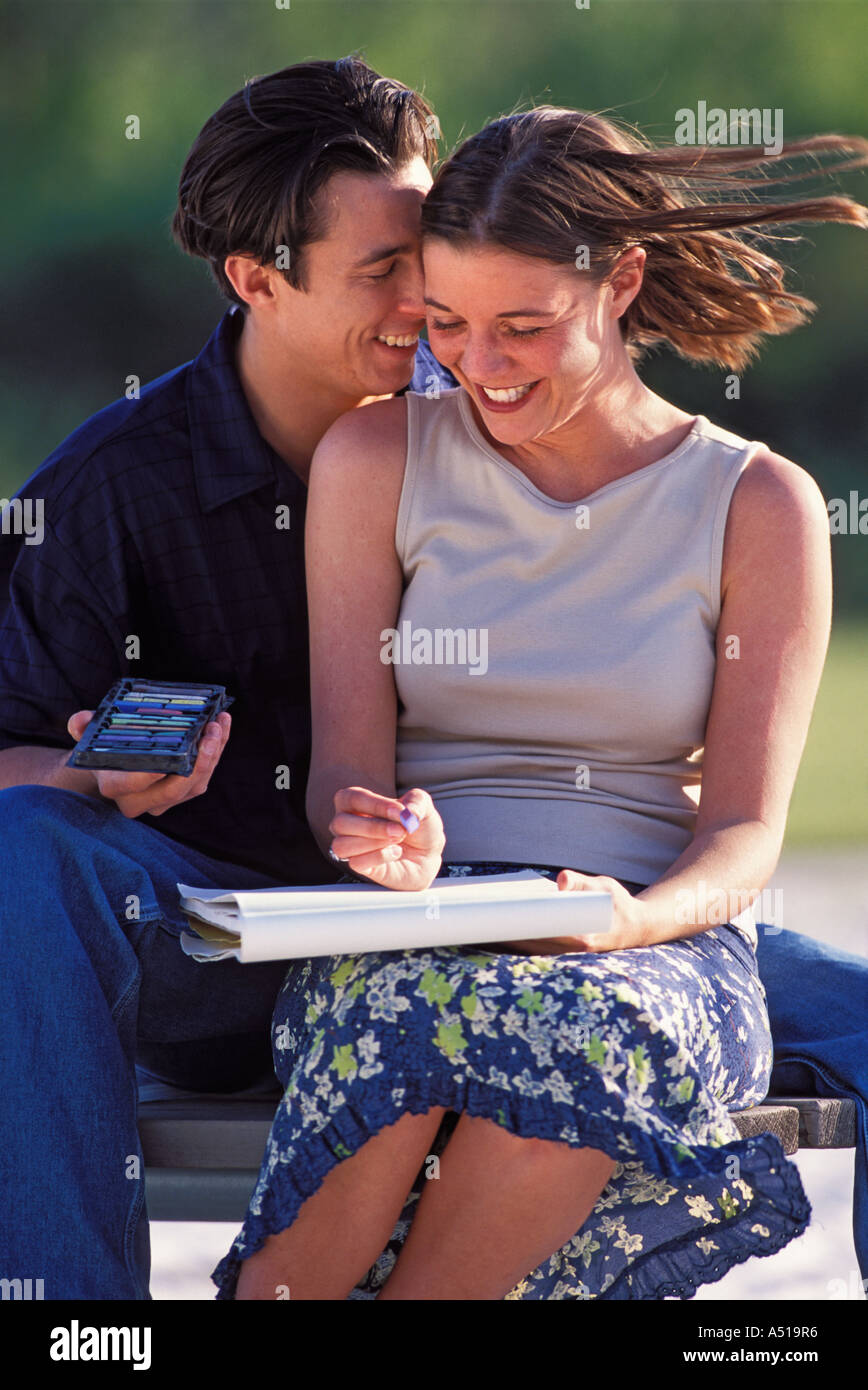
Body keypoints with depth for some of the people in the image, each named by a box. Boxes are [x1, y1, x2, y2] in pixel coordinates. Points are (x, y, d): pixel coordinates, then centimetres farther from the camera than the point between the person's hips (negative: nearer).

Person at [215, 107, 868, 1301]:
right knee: (418, 1018, -38)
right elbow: (345, 764, 4)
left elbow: (747, 831, 2)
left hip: (660, 946, 0)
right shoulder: (377, 458, 9)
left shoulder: (759, 506, 5)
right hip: (408, 942, 0)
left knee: (581, 1029, -38)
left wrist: (635, 918, -21)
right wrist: (389, 853, -21)